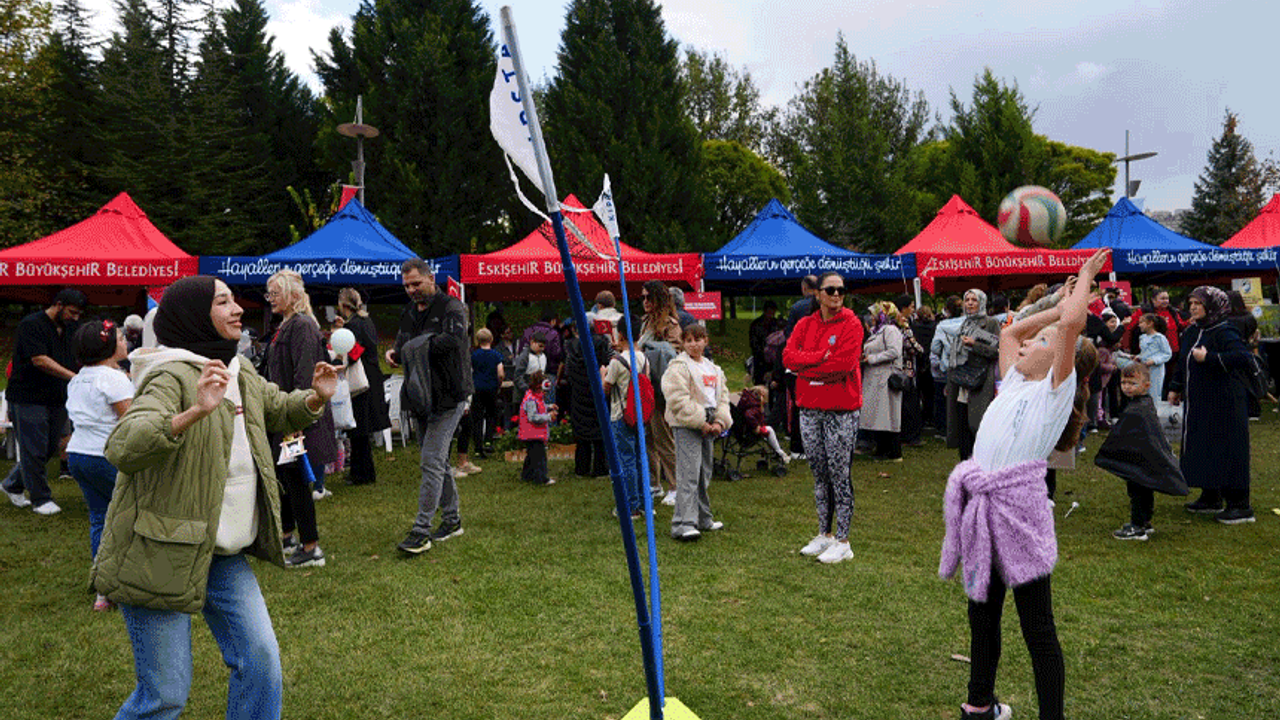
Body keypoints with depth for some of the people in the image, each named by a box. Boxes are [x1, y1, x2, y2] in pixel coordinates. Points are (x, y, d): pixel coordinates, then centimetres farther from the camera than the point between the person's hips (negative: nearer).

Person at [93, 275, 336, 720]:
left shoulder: (241, 374, 7)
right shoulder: (171, 378, -19)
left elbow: (281, 410, 25)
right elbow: (123, 448, -34)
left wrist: (315, 399, 2)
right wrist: (195, 412, -48)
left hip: (224, 556, 7)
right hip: (160, 556, -7)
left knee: (261, 663, 4)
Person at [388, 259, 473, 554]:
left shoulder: (451, 307, -10)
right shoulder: (408, 312, 14)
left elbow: (453, 338, -29)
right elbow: (404, 344, 23)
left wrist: (419, 346, -20)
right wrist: (394, 353, 0)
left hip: (447, 397, -8)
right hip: (422, 397, 8)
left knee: (432, 461, -10)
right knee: (438, 460, 15)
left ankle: (421, 530, -7)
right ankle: (452, 519, 27)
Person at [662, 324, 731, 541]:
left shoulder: (713, 368, 16)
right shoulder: (679, 367, -8)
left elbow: (722, 395, 16)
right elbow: (679, 400, -16)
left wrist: (719, 421, -1)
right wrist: (700, 423, -16)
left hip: (708, 425, 8)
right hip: (687, 426, -8)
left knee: (705, 473, 15)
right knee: (688, 474, -13)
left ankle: (703, 518, 27)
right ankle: (683, 524, -13)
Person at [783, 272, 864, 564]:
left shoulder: (851, 324, -5)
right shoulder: (805, 324, 10)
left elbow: (844, 364, -17)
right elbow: (788, 357, -3)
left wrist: (806, 366, -9)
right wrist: (821, 357, -16)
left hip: (841, 410, -5)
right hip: (809, 409, 5)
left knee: (839, 475, -1)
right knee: (819, 474, 13)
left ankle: (842, 542, 9)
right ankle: (824, 534, 26)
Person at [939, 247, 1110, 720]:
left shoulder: (1057, 388, 0)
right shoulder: (1014, 383, 18)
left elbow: (1071, 324, -11)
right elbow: (1008, 331, 31)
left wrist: (1086, 277, 3)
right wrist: (1059, 304, 29)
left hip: (1020, 509, -7)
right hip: (979, 505, 7)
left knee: (1037, 629, -1)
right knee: (982, 614, 20)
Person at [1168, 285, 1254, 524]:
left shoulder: (1223, 332, -15)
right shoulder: (1191, 332, 10)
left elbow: (1243, 357, -29)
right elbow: (1183, 363, 22)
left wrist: (1208, 358, -27)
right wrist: (1176, 387, 22)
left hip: (1223, 404, -8)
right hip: (1197, 403, 9)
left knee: (1226, 451, -5)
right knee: (1201, 449, 13)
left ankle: (1240, 505, 2)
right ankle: (1211, 498, 25)